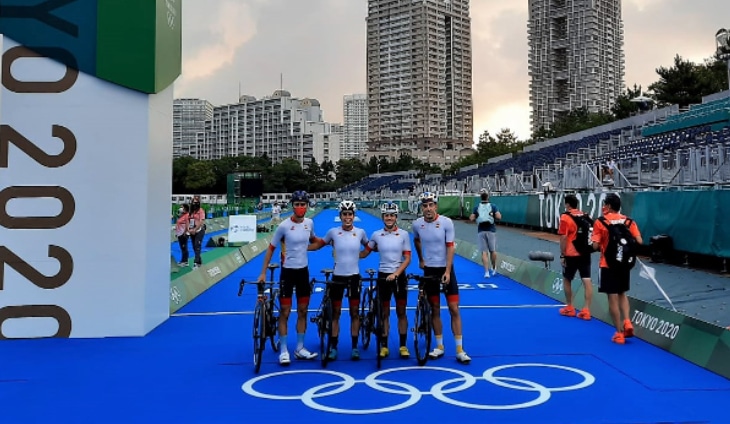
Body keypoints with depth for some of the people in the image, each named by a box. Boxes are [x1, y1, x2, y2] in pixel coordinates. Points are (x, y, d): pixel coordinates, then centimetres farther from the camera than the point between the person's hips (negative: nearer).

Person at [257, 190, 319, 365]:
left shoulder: (309, 223, -3)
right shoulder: (284, 226, -16)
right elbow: (271, 249, -8)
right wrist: (263, 273, -9)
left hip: (303, 271, 5)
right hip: (288, 271, -4)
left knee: (302, 311, 11)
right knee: (285, 312, 1)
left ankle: (300, 348, 23)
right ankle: (283, 350, 12)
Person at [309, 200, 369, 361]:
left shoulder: (360, 232, -3)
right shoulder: (333, 232, -6)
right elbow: (319, 244, 6)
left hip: (354, 276, 0)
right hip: (338, 276, 0)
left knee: (354, 313, 8)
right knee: (335, 313, 7)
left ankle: (354, 347, 19)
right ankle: (334, 347, 18)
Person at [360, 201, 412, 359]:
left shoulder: (404, 234, -5)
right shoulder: (376, 235, -1)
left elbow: (407, 259, -6)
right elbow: (364, 253, 8)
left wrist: (395, 274, -17)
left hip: (399, 276, -1)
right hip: (383, 276, 1)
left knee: (401, 312, 7)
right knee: (385, 313, 8)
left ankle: (403, 346, 16)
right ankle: (384, 346, 17)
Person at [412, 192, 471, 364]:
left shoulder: (446, 222, -12)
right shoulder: (417, 224, -4)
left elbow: (450, 247, -12)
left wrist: (447, 271, -18)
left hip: (446, 269, -2)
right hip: (429, 270, 2)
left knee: (454, 309, -3)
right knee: (435, 309, 9)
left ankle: (460, 350, 4)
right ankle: (439, 346, 21)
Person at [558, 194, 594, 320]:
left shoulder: (565, 217, -9)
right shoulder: (585, 216, 8)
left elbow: (563, 238, -13)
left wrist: (562, 255, -9)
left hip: (571, 255, -5)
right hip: (585, 253, 5)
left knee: (566, 280, 12)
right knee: (587, 281, 1)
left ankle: (569, 308, 20)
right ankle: (586, 310, 0)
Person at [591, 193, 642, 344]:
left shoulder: (600, 222, -9)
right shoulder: (628, 221, 1)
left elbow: (595, 246, -13)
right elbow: (639, 242, -6)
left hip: (608, 265, -4)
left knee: (613, 298, 3)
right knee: (622, 294, 22)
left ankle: (619, 333, 7)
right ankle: (627, 322, 3)